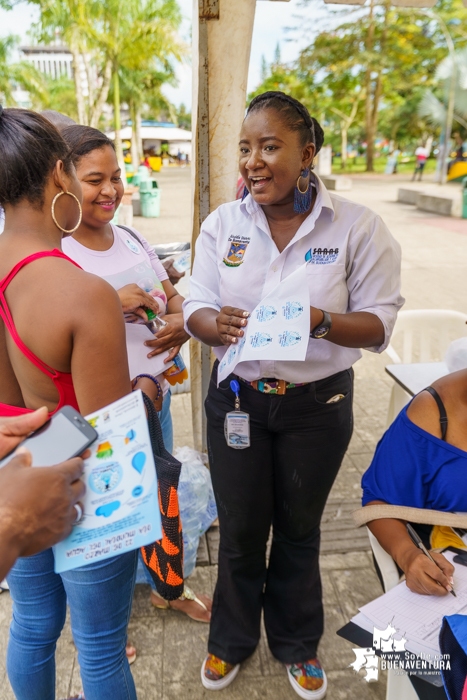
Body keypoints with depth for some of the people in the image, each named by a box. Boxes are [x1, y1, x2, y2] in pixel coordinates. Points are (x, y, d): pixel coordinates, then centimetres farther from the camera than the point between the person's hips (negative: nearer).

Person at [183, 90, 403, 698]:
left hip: (317, 404, -1)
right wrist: (216, 324, -27)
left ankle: (296, 642, 48)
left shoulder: (358, 227, -10)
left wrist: (318, 322, -30)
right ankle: (232, 638, 45)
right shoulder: (222, 224, -3)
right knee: (239, 529, 15)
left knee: (299, 529, 19)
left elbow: (378, 324, -10)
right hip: (236, 399, 2)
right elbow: (197, 309, -3)